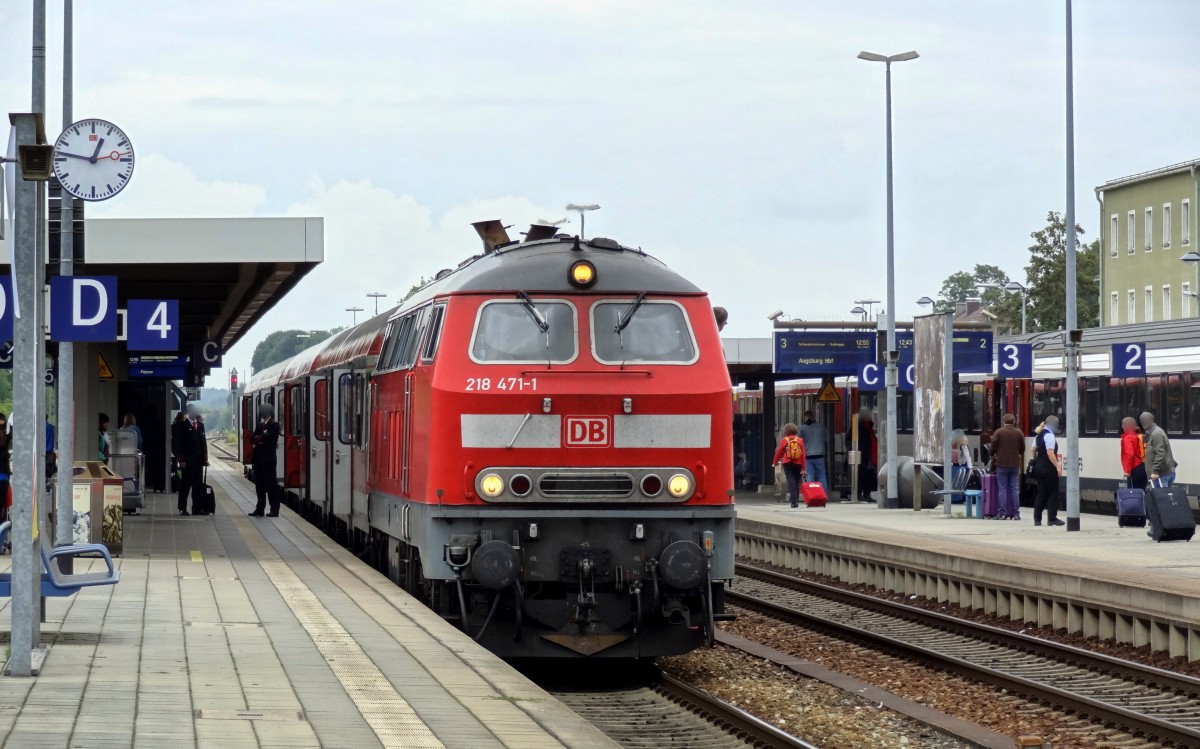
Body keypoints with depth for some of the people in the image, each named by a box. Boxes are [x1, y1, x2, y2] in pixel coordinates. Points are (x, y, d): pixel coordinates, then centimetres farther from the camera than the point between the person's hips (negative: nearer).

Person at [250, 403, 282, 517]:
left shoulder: (274, 425, -4)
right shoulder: (260, 425, 17)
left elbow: (267, 436, -18)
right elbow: (252, 439, 9)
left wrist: (257, 438, 0)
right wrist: (260, 438, -10)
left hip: (268, 459, -7)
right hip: (258, 458, 7)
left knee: (270, 484, -5)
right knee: (259, 484, 9)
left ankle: (274, 510, -3)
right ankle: (260, 508, 14)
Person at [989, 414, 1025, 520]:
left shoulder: (998, 432, -8)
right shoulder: (1019, 433, 0)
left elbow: (992, 448, -6)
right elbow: (1022, 449, 7)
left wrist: (994, 456, 15)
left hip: (1002, 464, -2)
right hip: (1015, 464, 2)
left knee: (1002, 489, 2)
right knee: (1015, 489, 7)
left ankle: (1002, 513, -2)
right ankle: (1016, 513, 5)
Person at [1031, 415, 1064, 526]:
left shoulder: (1039, 435, 13)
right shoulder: (1049, 436, -15)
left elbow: (1034, 450, 21)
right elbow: (1050, 453, -22)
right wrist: (1058, 466, -21)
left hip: (1039, 467, 9)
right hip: (1048, 469, -9)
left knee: (1041, 494, 12)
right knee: (1053, 493, -1)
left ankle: (1037, 519, 10)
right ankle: (1052, 519, -1)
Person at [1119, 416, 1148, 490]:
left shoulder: (1128, 438, -10)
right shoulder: (1139, 437, 14)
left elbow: (1129, 455, -22)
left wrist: (1127, 470, -19)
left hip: (1135, 469, -8)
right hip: (1144, 467, 8)